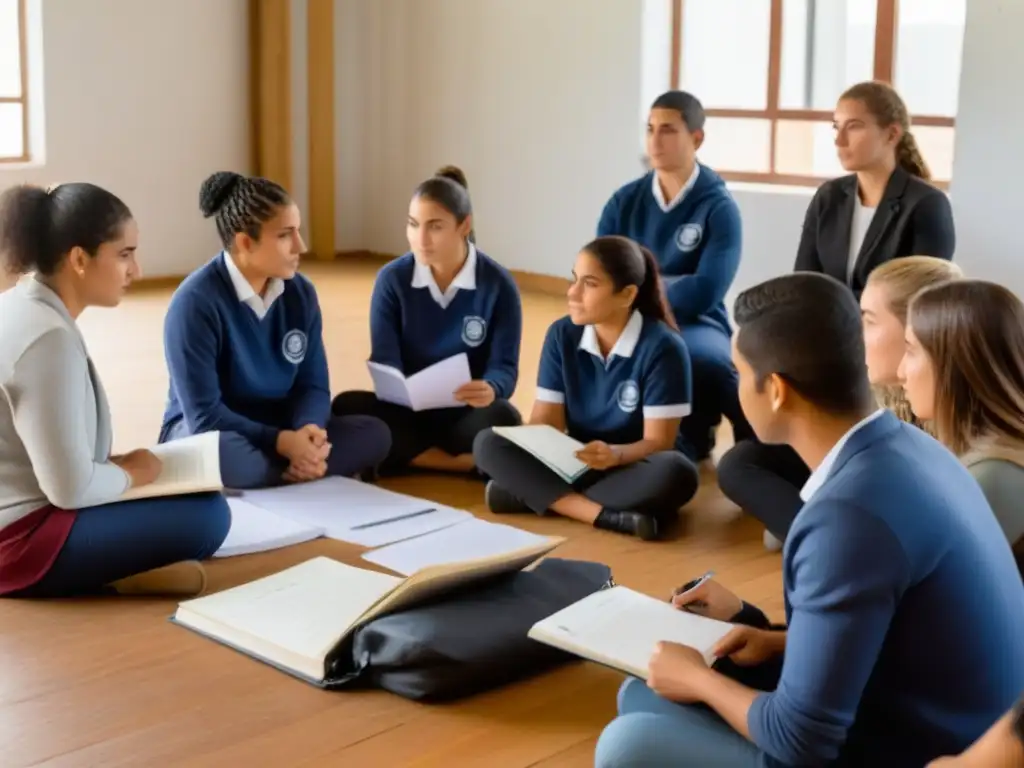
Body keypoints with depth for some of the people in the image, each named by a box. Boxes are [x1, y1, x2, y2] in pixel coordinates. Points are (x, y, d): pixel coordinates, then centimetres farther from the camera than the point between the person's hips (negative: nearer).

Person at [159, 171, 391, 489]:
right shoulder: (195, 302, -19)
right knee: (222, 455, -41)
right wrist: (283, 442, -30)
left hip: (277, 428, 5)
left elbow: (313, 386, 0)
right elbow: (204, 415, -21)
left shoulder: (300, 292, -2)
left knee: (374, 434, -17)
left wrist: (307, 431, -23)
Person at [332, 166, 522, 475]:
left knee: (502, 418, -36)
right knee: (347, 407, -28)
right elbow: (385, 360, -7)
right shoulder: (391, 279, -3)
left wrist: (490, 389, -37)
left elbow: (505, 365, -11)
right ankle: (465, 463, -23)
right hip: (409, 411, 3)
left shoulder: (498, 284, -7)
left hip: (468, 415, -2)